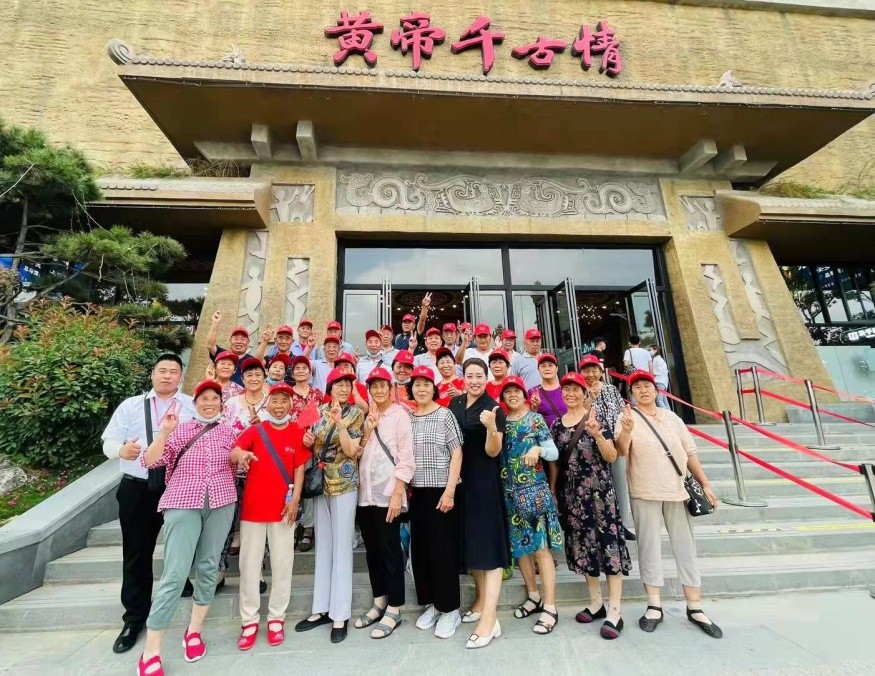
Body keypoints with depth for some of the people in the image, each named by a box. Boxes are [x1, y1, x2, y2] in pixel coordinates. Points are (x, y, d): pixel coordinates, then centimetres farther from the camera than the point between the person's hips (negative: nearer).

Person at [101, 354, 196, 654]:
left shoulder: (194, 406, 1)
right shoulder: (131, 405, 8)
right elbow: (109, 441, 4)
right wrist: (121, 449, -18)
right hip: (137, 489, 2)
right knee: (136, 554, 12)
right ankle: (134, 618, 28)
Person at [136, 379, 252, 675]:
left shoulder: (228, 431, 8)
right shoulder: (179, 429, 2)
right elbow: (149, 461, -6)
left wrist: (240, 456, -2)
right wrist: (164, 432, -17)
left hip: (220, 505, 3)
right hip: (182, 505, -3)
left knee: (208, 567, 10)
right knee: (174, 575, -6)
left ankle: (194, 630, 29)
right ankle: (150, 652, 8)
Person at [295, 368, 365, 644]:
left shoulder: (356, 413, -6)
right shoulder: (320, 410, 7)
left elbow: (352, 451, -13)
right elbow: (313, 446, 16)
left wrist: (340, 422, -23)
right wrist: (307, 440, -6)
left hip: (344, 485, -5)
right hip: (320, 483, 5)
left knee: (342, 548, 3)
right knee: (322, 547, 15)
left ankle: (340, 614, 16)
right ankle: (321, 608, 29)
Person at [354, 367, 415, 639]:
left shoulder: (399, 414, -5)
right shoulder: (366, 416, 13)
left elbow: (406, 458, -10)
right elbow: (356, 453, 10)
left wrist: (397, 494, -15)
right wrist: (367, 431, -6)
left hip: (388, 492, -6)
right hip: (365, 492, 6)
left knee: (390, 550, 3)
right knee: (372, 549, 15)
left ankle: (394, 609, 18)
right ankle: (379, 602, 31)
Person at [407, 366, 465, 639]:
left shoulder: (445, 414, -7)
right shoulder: (408, 418, 6)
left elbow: (457, 454, -9)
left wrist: (449, 491, -15)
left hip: (441, 490, -5)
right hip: (417, 491, 5)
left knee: (443, 548, 3)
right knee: (420, 547, 12)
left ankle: (450, 609, 20)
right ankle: (431, 604, 30)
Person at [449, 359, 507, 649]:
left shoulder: (494, 408, -12)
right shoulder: (455, 404, 4)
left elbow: (493, 452, -18)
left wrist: (491, 427, -34)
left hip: (485, 482, -6)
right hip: (460, 480, 7)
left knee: (488, 543, -2)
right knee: (470, 541, 17)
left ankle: (490, 620, 7)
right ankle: (481, 601, 35)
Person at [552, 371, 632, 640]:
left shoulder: (596, 418, -5)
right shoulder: (557, 424, 8)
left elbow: (612, 457, -8)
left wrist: (597, 435, -24)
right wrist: (552, 491, 12)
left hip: (598, 489, -4)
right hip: (570, 493, 5)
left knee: (608, 543, -2)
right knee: (582, 545, 12)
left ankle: (614, 612, 10)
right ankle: (596, 603, 29)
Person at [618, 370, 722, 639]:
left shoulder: (672, 417, 9)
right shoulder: (628, 418, -5)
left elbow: (690, 453, 14)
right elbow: (621, 451, -19)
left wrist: (705, 484, 9)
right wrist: (626, 431, -39)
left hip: (677, 492, 4)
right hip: (645, 494, -3)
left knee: (685, 548, 11)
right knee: (649, 548, 5)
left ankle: (695, 608, 25)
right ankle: (654, 606, 17)